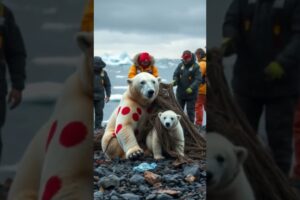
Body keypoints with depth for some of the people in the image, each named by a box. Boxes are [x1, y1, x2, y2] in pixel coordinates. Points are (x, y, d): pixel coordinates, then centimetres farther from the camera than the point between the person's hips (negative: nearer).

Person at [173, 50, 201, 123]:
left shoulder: (196, 67, -11)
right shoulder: (181, 65, 5)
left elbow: (198, 79, -17)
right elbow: (175, 75, 8)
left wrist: (191, 87, -30)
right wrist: (174, 81, -14)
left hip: (191, 93, -5)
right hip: (180, 92, 5)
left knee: (190, 111, 1)